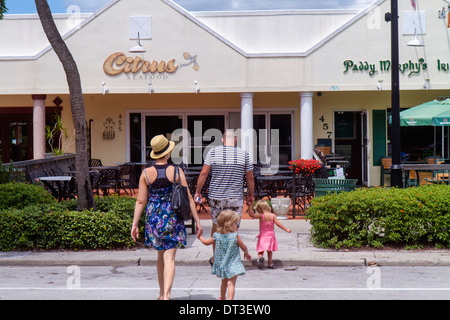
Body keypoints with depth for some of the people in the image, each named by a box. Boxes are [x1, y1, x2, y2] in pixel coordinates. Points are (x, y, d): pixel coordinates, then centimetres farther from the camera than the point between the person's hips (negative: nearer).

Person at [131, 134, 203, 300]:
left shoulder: (146, 173, -3)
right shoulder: (177, 172, -7)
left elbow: (141, 201, -3)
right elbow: (188, 198, -5)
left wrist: (135, 224, 3)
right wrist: (197, 221, 1)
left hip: (154, 217, 3)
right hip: (172, 218, -2)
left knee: (161, 255, 19)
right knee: (169, 257, -3)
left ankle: (162, 293, 30)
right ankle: (166, 295, -15)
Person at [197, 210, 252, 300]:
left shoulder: (217, 236, -4)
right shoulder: (235, 236, -16)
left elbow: (206, 242, 10)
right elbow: (244, 248, -6)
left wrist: (200, 237, 30)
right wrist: (246, 254, 15)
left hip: (221, 265, 5)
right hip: (232, 264, -5)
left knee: (224, 282, 23)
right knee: (231, 283, -7)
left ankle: (222, 298, 39)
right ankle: (230, 299, -19)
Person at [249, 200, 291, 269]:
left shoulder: (261, 216, -14)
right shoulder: (273, 216, -7)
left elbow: (251, 214, -20)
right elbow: (278, 223, -9)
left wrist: (250, 206, -16)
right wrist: (286, 229, -4)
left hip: (263, 236, -3)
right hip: (271, 236, 3)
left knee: (260, 251, 2)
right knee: (269, 251, 20)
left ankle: (260, 257, -29)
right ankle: (270, 263, 24)